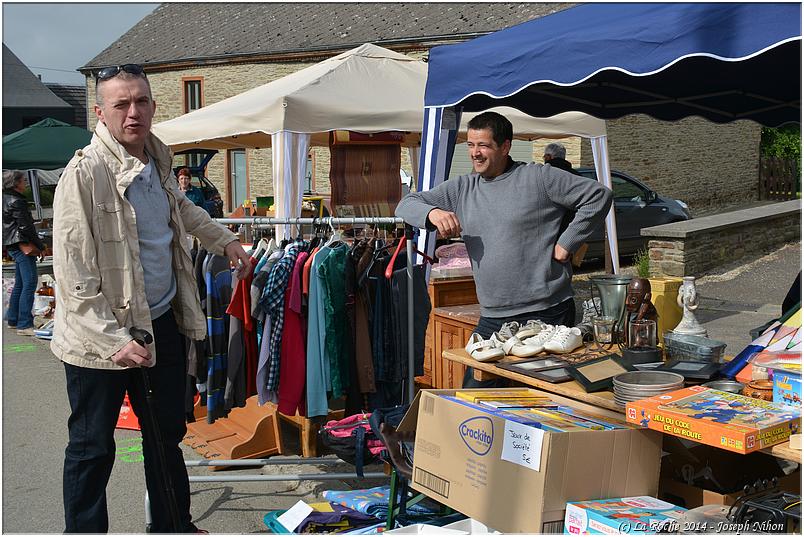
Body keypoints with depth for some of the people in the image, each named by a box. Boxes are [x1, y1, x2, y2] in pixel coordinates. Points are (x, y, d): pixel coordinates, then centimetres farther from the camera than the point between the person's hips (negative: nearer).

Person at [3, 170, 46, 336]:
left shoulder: (6, 199, 16)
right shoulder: (16, 202, -14)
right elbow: (26, 227, -17)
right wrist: (41, 246, -9)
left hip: (12, 245, 11)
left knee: (19, 283, 18)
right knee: (30, 282, -12)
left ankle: (13, 319, 25)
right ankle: (24, 324, -15)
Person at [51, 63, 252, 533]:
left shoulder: (158, 160, 4)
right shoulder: (85, 172, -19)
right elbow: (74, 272, -22)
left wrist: (225, 240, 30)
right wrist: (114, 340, -26)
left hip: (163, 321, 7)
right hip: (101, 337, -7)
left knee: (168, 433, 20)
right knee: (92, 447, 7)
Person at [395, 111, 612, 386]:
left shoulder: (539, 177, -2)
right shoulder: (462, 189, 12)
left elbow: (599, 196, -3)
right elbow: (407, 204, 13)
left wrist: (566, 243, -7)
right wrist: (432, 212, -10)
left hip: (548, 314, -4)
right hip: (492, 319, 4)